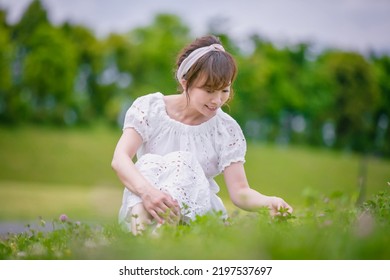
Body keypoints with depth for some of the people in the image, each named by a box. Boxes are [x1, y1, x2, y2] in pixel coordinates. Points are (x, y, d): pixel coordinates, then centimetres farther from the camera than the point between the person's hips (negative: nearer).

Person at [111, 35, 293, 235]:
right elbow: (120, 158, -19)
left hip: (196, 213, 0)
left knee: (182, 161, -27)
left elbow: (239, 191, -7)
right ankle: (140, 221, -55)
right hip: (141, 205, 0)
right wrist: (146, 190, -41)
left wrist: (269, 202, -30)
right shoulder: (149, 107, -4)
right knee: (149, 162, -28)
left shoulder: (226, 130, -1)